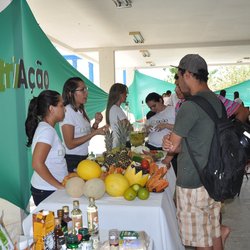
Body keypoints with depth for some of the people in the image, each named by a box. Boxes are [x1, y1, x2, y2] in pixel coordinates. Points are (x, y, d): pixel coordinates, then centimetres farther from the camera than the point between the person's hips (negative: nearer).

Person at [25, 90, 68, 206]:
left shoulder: (45, 128, 10)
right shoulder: (47, 130, -16)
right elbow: (37, 164, -24)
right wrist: (60, 185, -18)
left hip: (52, 189, 8)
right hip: (47, 192, -8)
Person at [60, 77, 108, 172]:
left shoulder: (81, 111, 9)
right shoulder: (67, 111, -16)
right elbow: (70, 144, -20)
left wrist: (96, 123, -3)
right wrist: (95, 132, -21)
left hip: (83, 158, 8)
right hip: (72, 161, -8)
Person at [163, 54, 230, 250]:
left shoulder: (190, 106, -21)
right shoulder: (217, 101, 8)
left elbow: (173, 145, -14)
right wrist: (173, 143, -6)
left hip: (193, 182, -8)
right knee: (212, 232, 22)